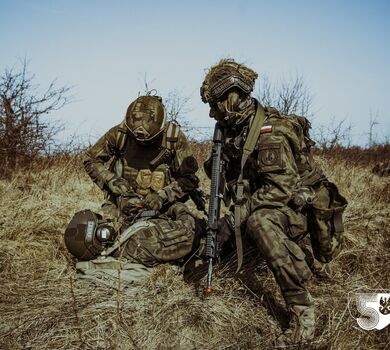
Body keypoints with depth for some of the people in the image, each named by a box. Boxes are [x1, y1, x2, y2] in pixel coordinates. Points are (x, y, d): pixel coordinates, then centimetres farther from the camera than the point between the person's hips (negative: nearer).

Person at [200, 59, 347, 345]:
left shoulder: (270, 131, -24)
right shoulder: (234, 129, 4)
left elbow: (282, 188, -29)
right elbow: (233, 176, 15)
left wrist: (237, 215, -28)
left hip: (299, 205, -9)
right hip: (266, 206, 9)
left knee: (259, 221, -39)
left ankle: (303, 314, -37)